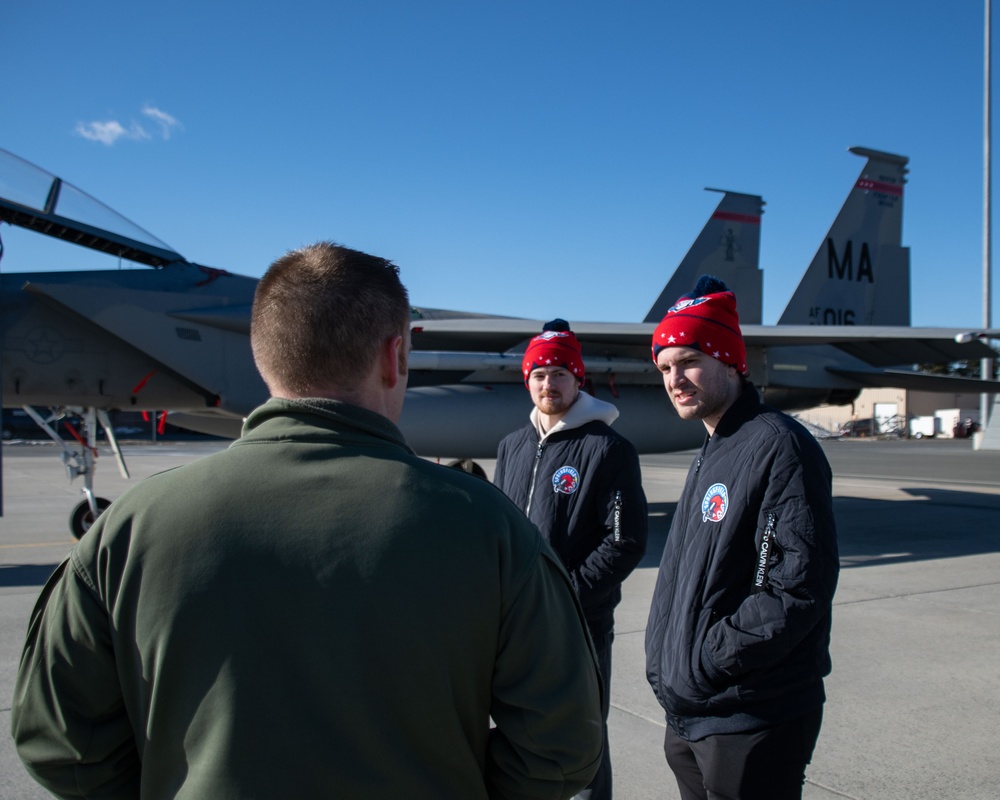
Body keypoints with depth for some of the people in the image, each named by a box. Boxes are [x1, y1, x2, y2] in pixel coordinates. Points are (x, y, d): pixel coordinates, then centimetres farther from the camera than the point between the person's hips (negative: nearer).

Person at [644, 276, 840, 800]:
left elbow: (800, 587, -22)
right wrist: (664, 663, 10)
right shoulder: (711, 453, 13)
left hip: (752, 722, -8)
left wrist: (705, 663, -18)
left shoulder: (779, 446, -16)